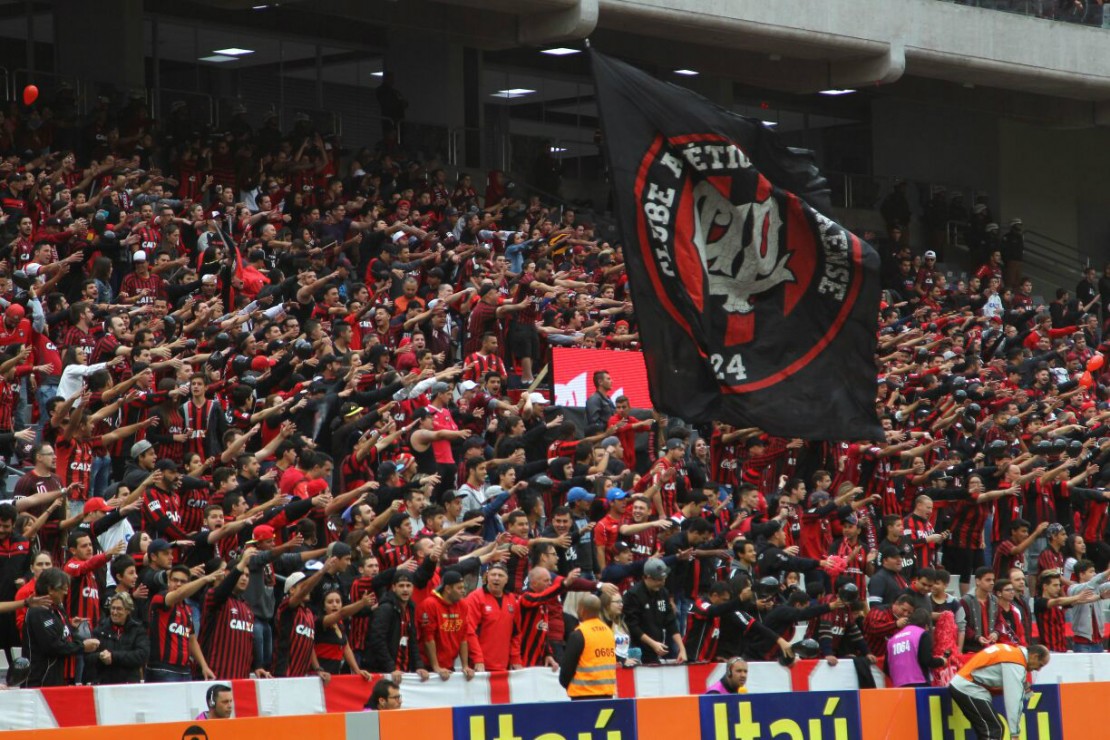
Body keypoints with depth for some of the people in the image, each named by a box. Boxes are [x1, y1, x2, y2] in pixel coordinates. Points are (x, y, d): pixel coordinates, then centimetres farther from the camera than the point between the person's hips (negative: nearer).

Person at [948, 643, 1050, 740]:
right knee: (994, 730, -11)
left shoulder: (1012, 652, 15)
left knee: (986, 730, 15)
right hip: (967, 688, -10)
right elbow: (1013, 699, -21)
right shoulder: (1015, 662, -15)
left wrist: (1021, 687, 2)